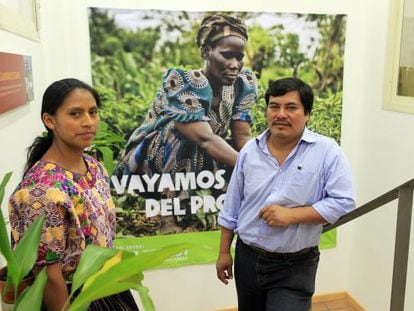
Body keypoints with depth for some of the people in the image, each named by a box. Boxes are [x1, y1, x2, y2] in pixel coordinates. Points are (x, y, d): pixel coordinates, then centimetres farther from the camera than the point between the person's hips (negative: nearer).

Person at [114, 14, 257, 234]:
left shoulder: (243, 84, -8)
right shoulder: (181, 82, -27)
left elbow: (243, 139, -12)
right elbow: (205, 139, -39)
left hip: (194, 163, 6)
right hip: (148, 164, -6)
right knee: (184, 131, -35)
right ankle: (170, 214, -24)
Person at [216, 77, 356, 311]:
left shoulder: (327, 151, -12)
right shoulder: (250, 151, -1)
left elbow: (343, 202, -16)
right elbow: (232, 208, 5)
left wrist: (292, 215, -24)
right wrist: (224, 252, 7)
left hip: (295, 267, -4)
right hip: (247, 259, 4)